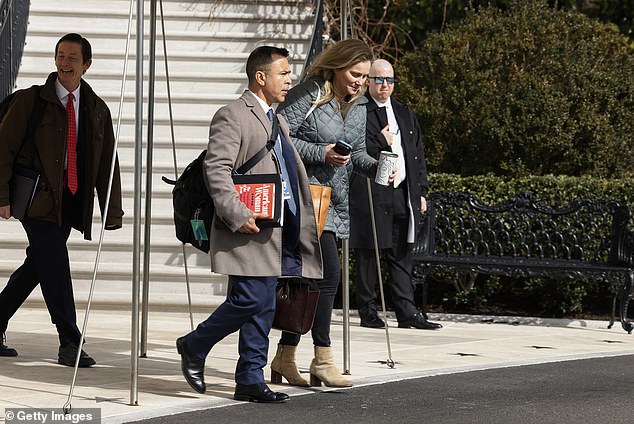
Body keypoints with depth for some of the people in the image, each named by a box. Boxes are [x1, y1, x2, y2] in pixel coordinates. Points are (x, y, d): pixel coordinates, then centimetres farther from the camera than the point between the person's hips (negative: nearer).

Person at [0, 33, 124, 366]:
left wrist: (112, 212, 6)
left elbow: (107, 164, 13)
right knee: (55, 264, -13)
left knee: (36, 268, 7)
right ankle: (69, 344, -12)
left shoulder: (97, 110, 12)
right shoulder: (30, 101, 0)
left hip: (70, 202, 5)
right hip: (38, 198, -5)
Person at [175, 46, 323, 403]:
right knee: (250, 300, -14)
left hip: (277, 232, 9)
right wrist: (238, 216, -23)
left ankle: (250, 380, 11)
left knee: (264, 308, 7)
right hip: (249, 230, -9)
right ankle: (194, 347, 6)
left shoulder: (277, 121, 22)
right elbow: (216, 170, -17)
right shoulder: (232, 117, -8)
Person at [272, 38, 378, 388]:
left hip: (333, 200, 8)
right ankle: (322, 359, -10)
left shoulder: (358, 105, 14)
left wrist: (375, 167, -1)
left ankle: (285, 358, 16)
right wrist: (322, 154, -19)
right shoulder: (310, 94, -11)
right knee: (328, 271, -16)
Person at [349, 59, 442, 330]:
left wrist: (420, 192, 14)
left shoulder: (405, 114, 19)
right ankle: (368, 313, 5)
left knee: (402, 255, 6)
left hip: (403, 194, 6)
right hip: (369, 194, -6)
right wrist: (381, 141, -12)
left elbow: (418, 155, 20)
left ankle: (406, 312, 6)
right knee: (367, 255, 0)